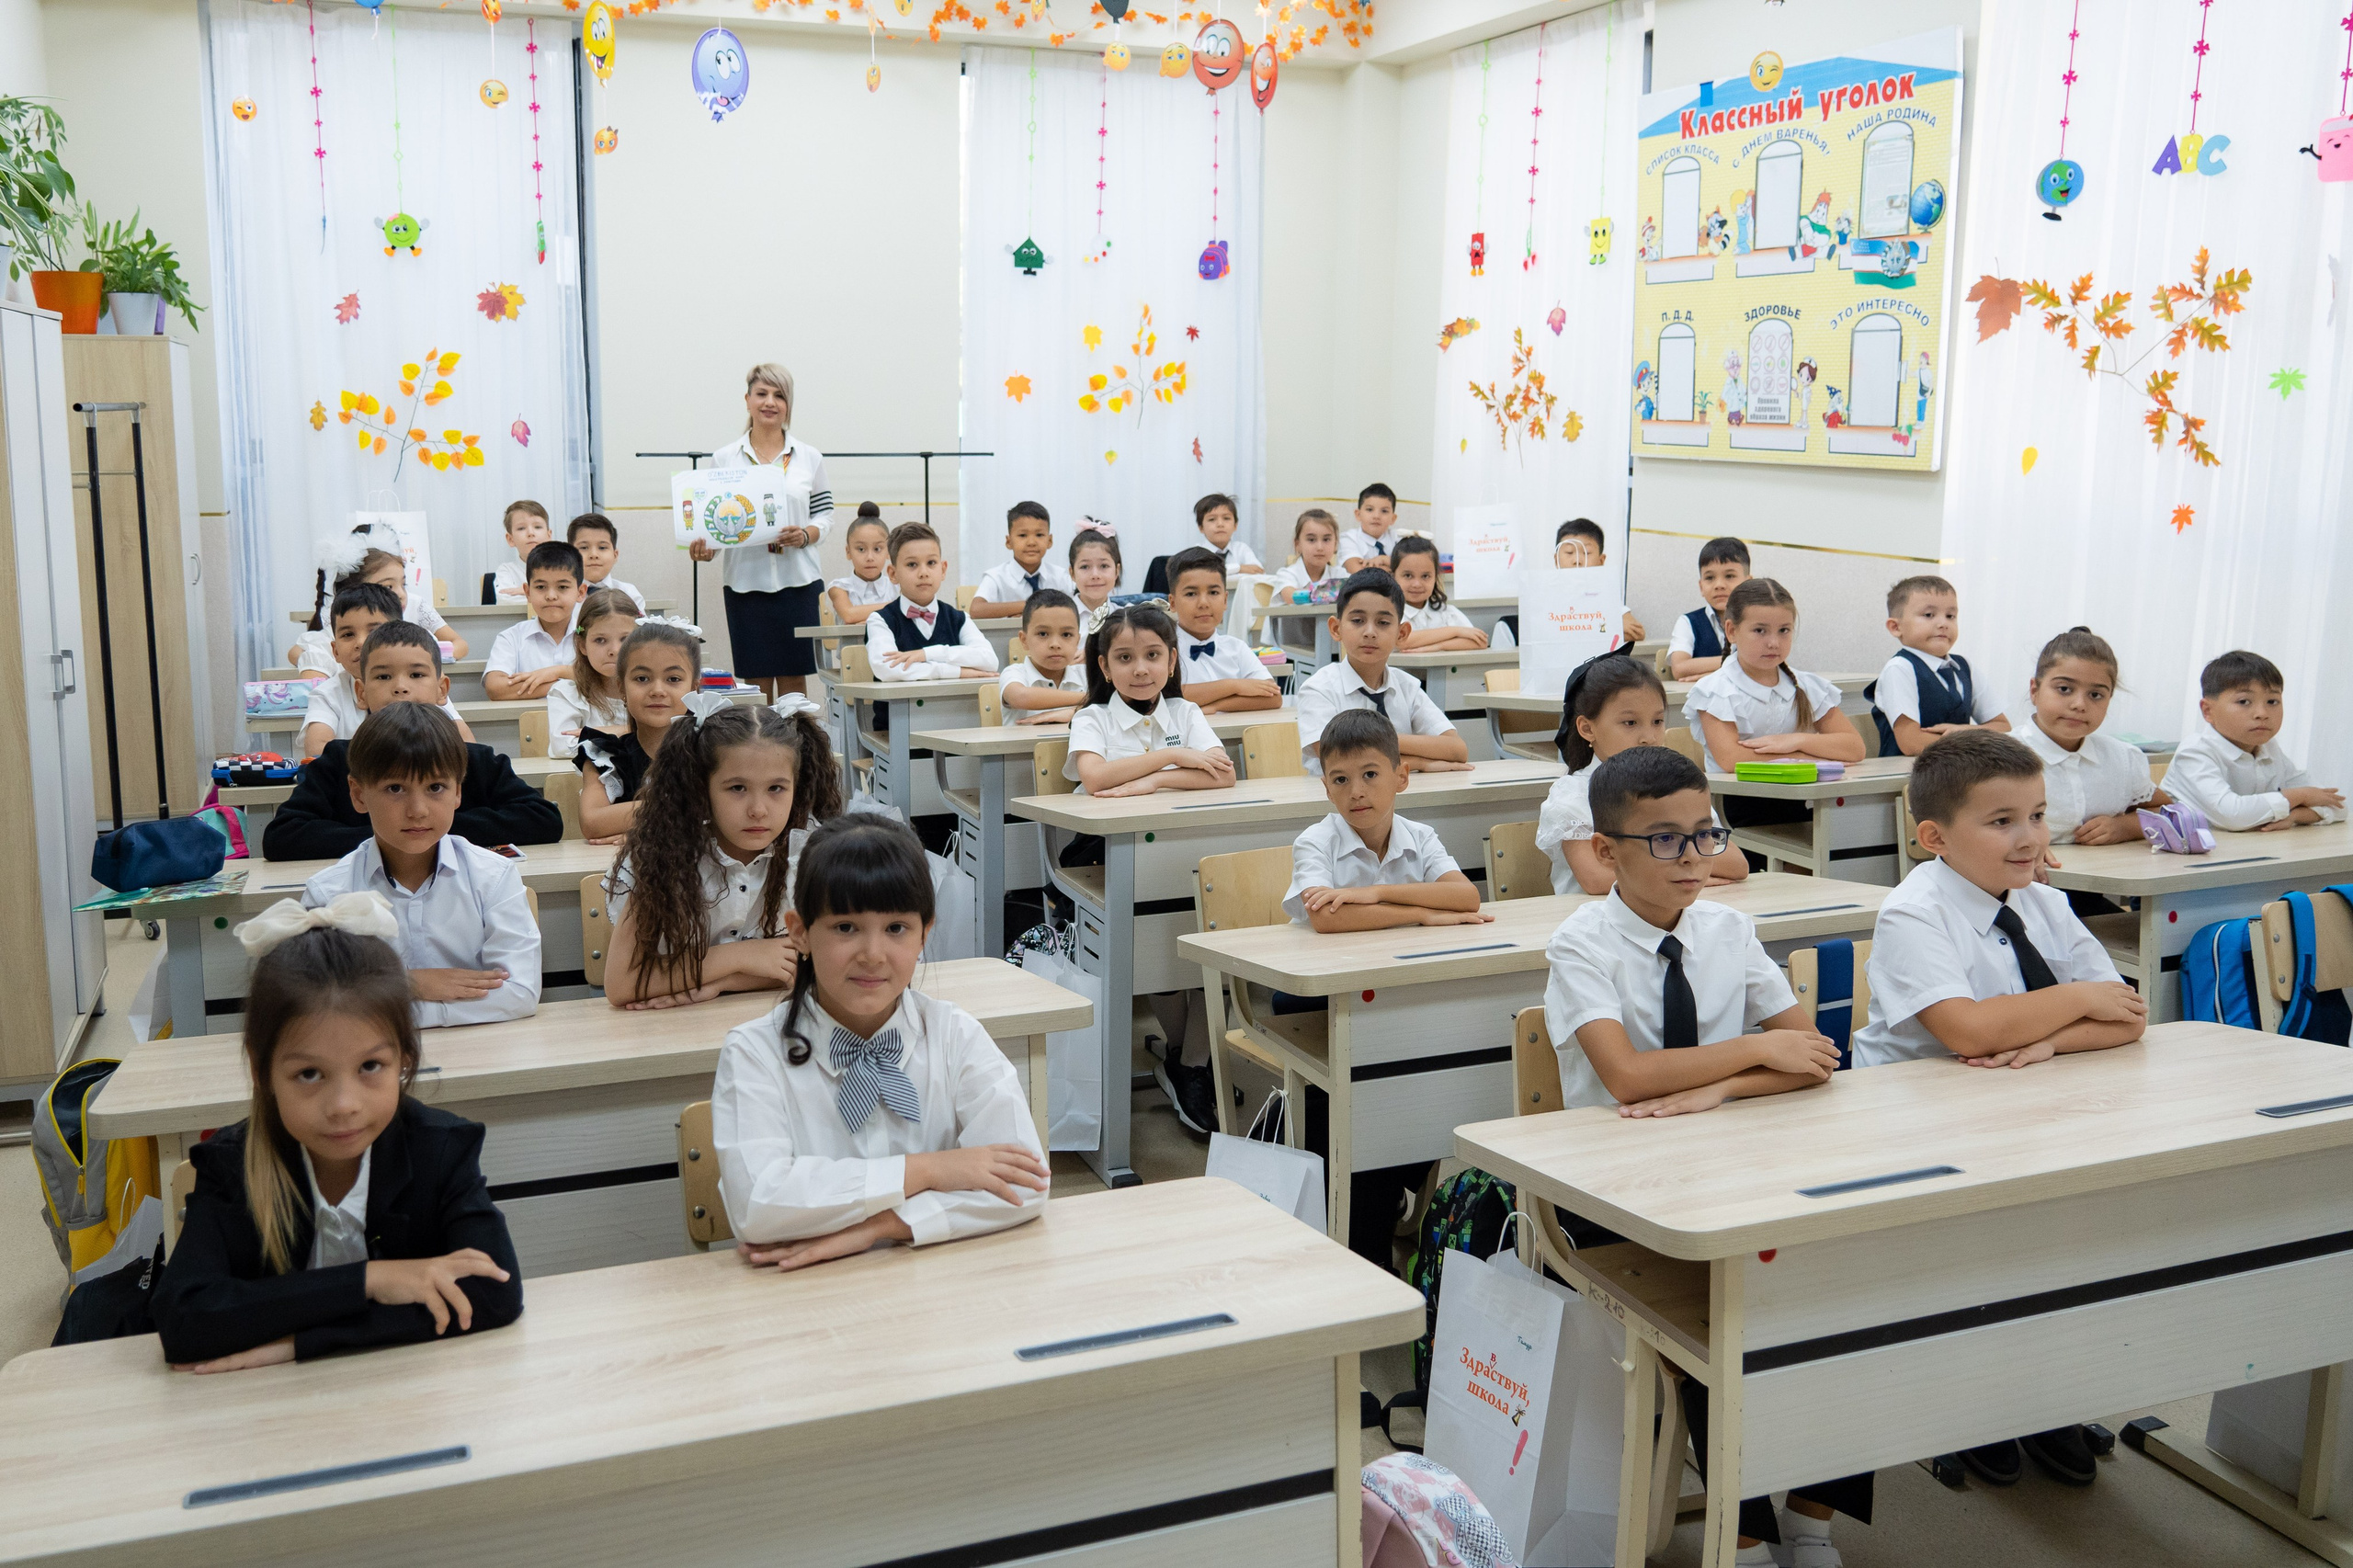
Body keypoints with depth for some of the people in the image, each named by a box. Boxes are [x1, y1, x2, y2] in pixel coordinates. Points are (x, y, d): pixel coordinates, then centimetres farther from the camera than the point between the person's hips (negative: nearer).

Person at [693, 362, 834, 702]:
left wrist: (805, 536, -12)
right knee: (756, 680, 2)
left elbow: (824, 513, 8)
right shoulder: (724, 458, 7)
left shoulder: (809, 458, 8)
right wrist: (704, 548, -12)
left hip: (798, 581, 0)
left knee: (794, 678, 2)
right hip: (746, 582, 0)